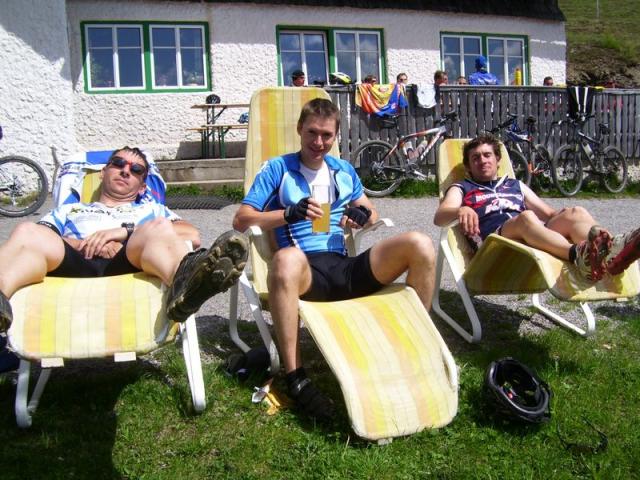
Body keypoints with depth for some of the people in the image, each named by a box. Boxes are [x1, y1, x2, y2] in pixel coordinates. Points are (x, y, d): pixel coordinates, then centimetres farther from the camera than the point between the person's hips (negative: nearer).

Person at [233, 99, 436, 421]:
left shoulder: (344, 170, 23)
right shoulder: (277, 169, 10)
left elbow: (371, 212, 30)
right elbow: (240, 220, 2)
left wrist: (364, 216, 3)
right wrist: (290, 213, -14)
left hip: (346, 269, 4)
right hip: (306, 272, -4)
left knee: (420, 245, -18)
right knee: (286, 259, -43)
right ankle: (295, 378, -32)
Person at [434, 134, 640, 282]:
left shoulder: (515, 185, 35)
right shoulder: (462, 189, 23)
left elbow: (550, 214, 31)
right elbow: (439, 217, 3)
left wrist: (568, 218, 7)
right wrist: (461, 210, -22)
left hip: (539, 235, 4)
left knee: (575, 213, -24)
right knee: (526, 217, -36)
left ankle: (610, 250, -56)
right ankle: (578, 255, -63)